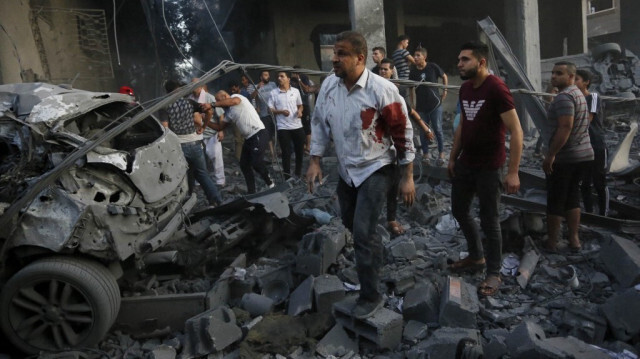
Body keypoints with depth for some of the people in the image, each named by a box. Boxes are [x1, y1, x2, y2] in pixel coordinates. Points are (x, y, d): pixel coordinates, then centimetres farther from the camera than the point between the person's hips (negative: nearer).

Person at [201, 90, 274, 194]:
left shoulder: (235, 96, -6)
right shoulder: (229, 113, 18)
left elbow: (233, 101, -32)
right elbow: (219, 127, 23)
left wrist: (212, 104, -30)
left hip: (259, 135, -10)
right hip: (249, 138, 10)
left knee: (256, 163, -17)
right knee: (244, 165, 8)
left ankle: (269, 182, 8)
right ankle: (251, 192, 15)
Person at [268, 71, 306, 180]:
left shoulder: (296, 91, 6)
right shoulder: (273, 93, -1)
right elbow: (270, 109, -1)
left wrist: (300, 111, -5)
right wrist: (281, 111, -17)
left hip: (297, 126, 3)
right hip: (283, 128, -3)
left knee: (300, 150, 10)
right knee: (286, 153, 0)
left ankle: (298, 173, 29)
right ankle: (288, 177, 9)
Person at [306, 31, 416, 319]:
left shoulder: (381, 90, -22)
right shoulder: (329, 85, -6)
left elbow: (403, 133, -15)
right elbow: (319, 122, 7)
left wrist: (407, 177, -13)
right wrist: (315, 161, 3)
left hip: (374, 169, -6)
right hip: (346, 168, 7)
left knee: (362, 232, -9)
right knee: (350, 222, 21)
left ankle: (371, 296, 10)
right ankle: (373, 258, 52)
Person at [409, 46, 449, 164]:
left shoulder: (433, 67, -5)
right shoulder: (413, 72, 1)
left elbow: (444, 77, 11)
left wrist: (445, 90, 5)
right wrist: (413, 105, 3)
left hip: (435, 103, -2)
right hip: (421, 106, 2)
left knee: (438, 129, 0)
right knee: (423, 130, 6)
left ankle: (441, 153, 14)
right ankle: (425, 154, 19)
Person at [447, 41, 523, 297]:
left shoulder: (496, 88, -18)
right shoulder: (465, 88, 6)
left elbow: (516, 131, -20)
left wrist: (513, 172, -24)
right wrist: (453, 158, 16)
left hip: (489, 166, -8)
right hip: (465, 163, 8)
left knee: (489, 220, 2)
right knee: (459, 210, 18)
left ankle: (494, 274, 19)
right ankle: (476, 257, 38)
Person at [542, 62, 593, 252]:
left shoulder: (564, 97, -17)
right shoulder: (578, 93, 16)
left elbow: (565, 127, -26)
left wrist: (550, 155, -24)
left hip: (563, 158, -9)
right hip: (583, 154, 10)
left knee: (555, 201, 1)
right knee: (572, 198, 15)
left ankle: (551, 242, 9)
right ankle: (574, 239, 19)